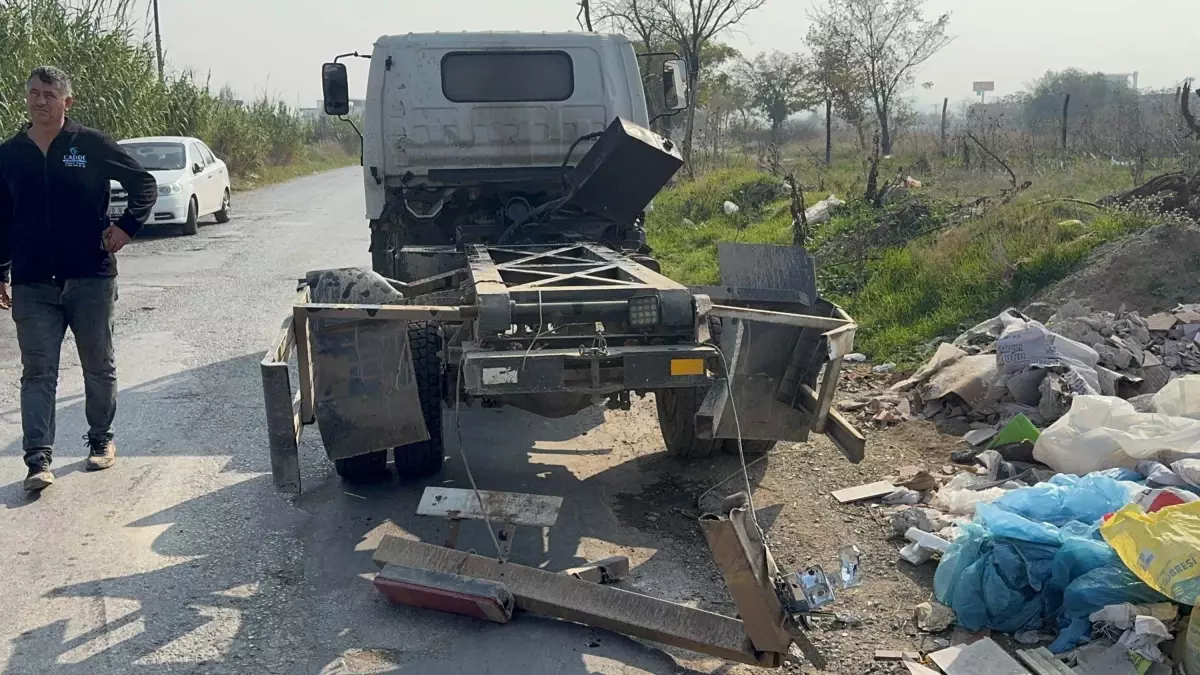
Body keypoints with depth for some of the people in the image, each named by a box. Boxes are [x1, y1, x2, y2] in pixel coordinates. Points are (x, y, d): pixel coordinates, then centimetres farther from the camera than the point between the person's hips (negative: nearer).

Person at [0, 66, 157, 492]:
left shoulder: (92, 145, -3)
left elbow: (145, 185, 4)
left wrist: (127, 226, -10)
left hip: (91, 277, -1)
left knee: (99, 366, 10)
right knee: (37, 372, -2)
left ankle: (101, 440, 27)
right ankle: (39, 459, -2)